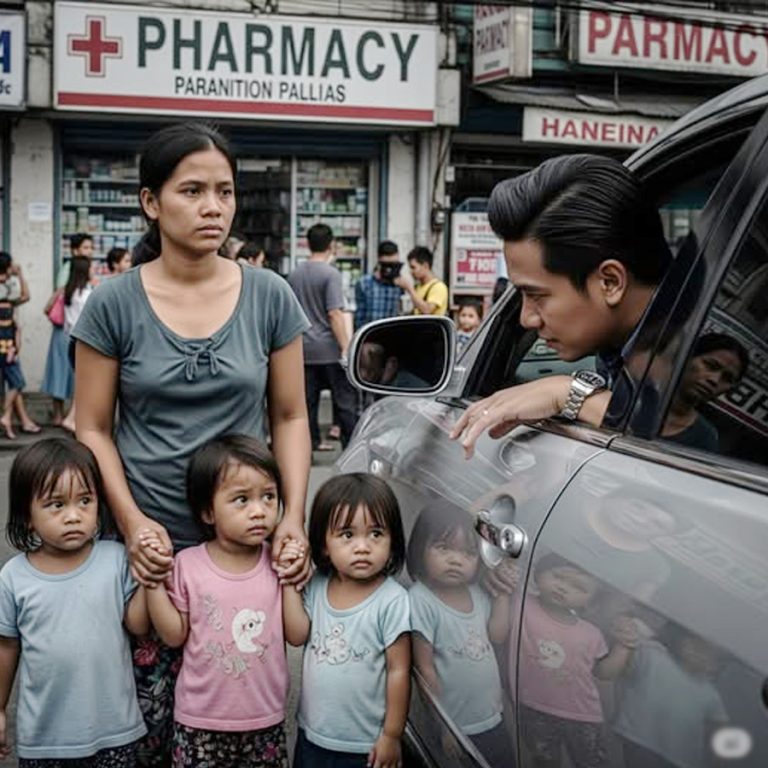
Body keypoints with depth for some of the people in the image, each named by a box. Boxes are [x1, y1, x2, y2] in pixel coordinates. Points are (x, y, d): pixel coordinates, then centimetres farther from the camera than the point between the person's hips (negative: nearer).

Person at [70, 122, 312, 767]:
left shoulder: (270, 297, 1)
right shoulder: (114, 304, -3)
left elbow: (290, 418, 6)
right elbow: (93, 430, 1)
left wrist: (294, 517, -6)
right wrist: (132, 523, -12)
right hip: (151, 545, -1)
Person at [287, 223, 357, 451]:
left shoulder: (295, 274, 9)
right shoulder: (330, 274, -12)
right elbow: (335, 314, -18)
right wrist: (346, 347, -17)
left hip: (304, 347, 6)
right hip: (329, 349, -6)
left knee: (308, 398, 9)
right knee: (345, 400, 1)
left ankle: (311, 442, 12)